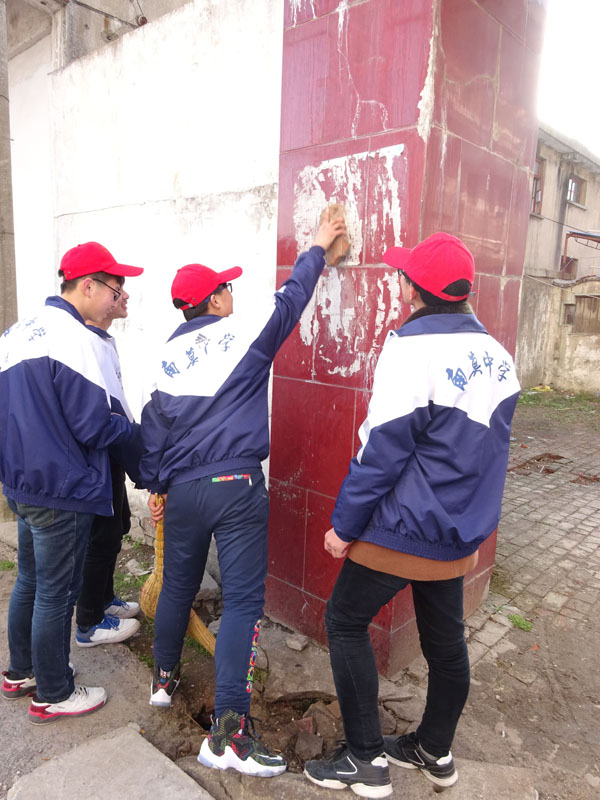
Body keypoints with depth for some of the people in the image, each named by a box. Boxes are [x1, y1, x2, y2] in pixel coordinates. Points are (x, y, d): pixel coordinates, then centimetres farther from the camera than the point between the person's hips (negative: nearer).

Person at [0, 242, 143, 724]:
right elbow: (94, 427, -22)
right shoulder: (77, 339, -20)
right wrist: (140, 429, -5)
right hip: (62, 492, -9)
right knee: (56, 593, 7)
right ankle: (52, 695, 25)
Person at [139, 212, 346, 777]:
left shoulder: (168, 355, 8)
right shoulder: (245, 334, -5)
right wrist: (317, 249, 23)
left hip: (183, 491, 6)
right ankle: (227, 734, 2)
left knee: (177, 586, 23)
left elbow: (152, 426, 11)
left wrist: (155, 484, 22)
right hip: (238, 488, -5)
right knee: (242, 601, -1)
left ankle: (164, 678, 43)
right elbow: (292, 297, 8)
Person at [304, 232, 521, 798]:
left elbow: (381, 450, -20)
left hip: (404, 529, -7)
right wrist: (475, 525, 20)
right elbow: (491, 451, 10)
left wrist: (345, 524, -10)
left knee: (345, 623, 10)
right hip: (459, 534, 8)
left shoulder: (411, 347, -20)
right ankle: (435, 752, 40)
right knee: (445, 638, 20)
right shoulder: (497, 356, 3)